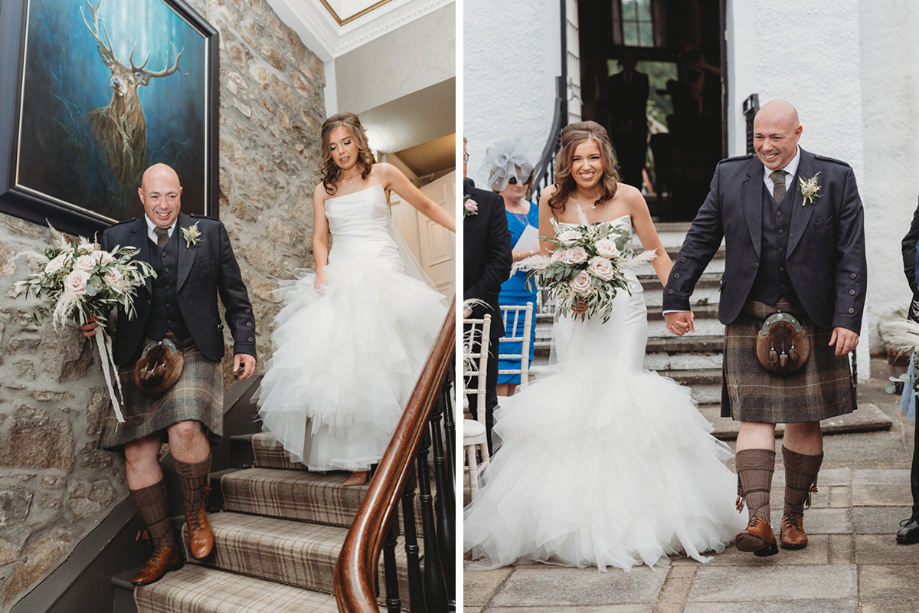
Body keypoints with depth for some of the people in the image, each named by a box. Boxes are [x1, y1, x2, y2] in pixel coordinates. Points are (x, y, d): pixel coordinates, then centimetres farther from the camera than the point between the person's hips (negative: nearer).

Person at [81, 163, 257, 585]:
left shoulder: (210, 232, 7)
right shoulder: (117, 238, 9)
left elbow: (235, 296, 9)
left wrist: (245, 345, 0)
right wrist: (92, 321, -10)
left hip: (193, 352, -2)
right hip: (140, 357, 2)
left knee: (185, 429, -26)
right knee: (137, 452, -3)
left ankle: (195, 512, 2)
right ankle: (164, 548, 13)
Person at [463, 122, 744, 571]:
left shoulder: (628, 197, -4)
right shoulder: (552, 201, -1)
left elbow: (657, 253, 6)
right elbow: (546, 260, 10)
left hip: (623, 307, -1)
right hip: (574, 310, 1)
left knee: (623, 390, -10)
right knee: (576, 394, -4)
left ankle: (628, 504, 3)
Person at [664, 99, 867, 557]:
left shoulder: (835, 179, 3)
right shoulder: (729, 177, 6)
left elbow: (851, 256, -1)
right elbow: (698, 242, 10)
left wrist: (847, 319, -9)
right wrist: (676, 300, 8)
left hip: (811, 320, 0)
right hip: (750, 318, 0)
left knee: (805, 420, 7)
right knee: (754, 416, -8)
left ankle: (794, 516, 20)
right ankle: (758, 521, -11)